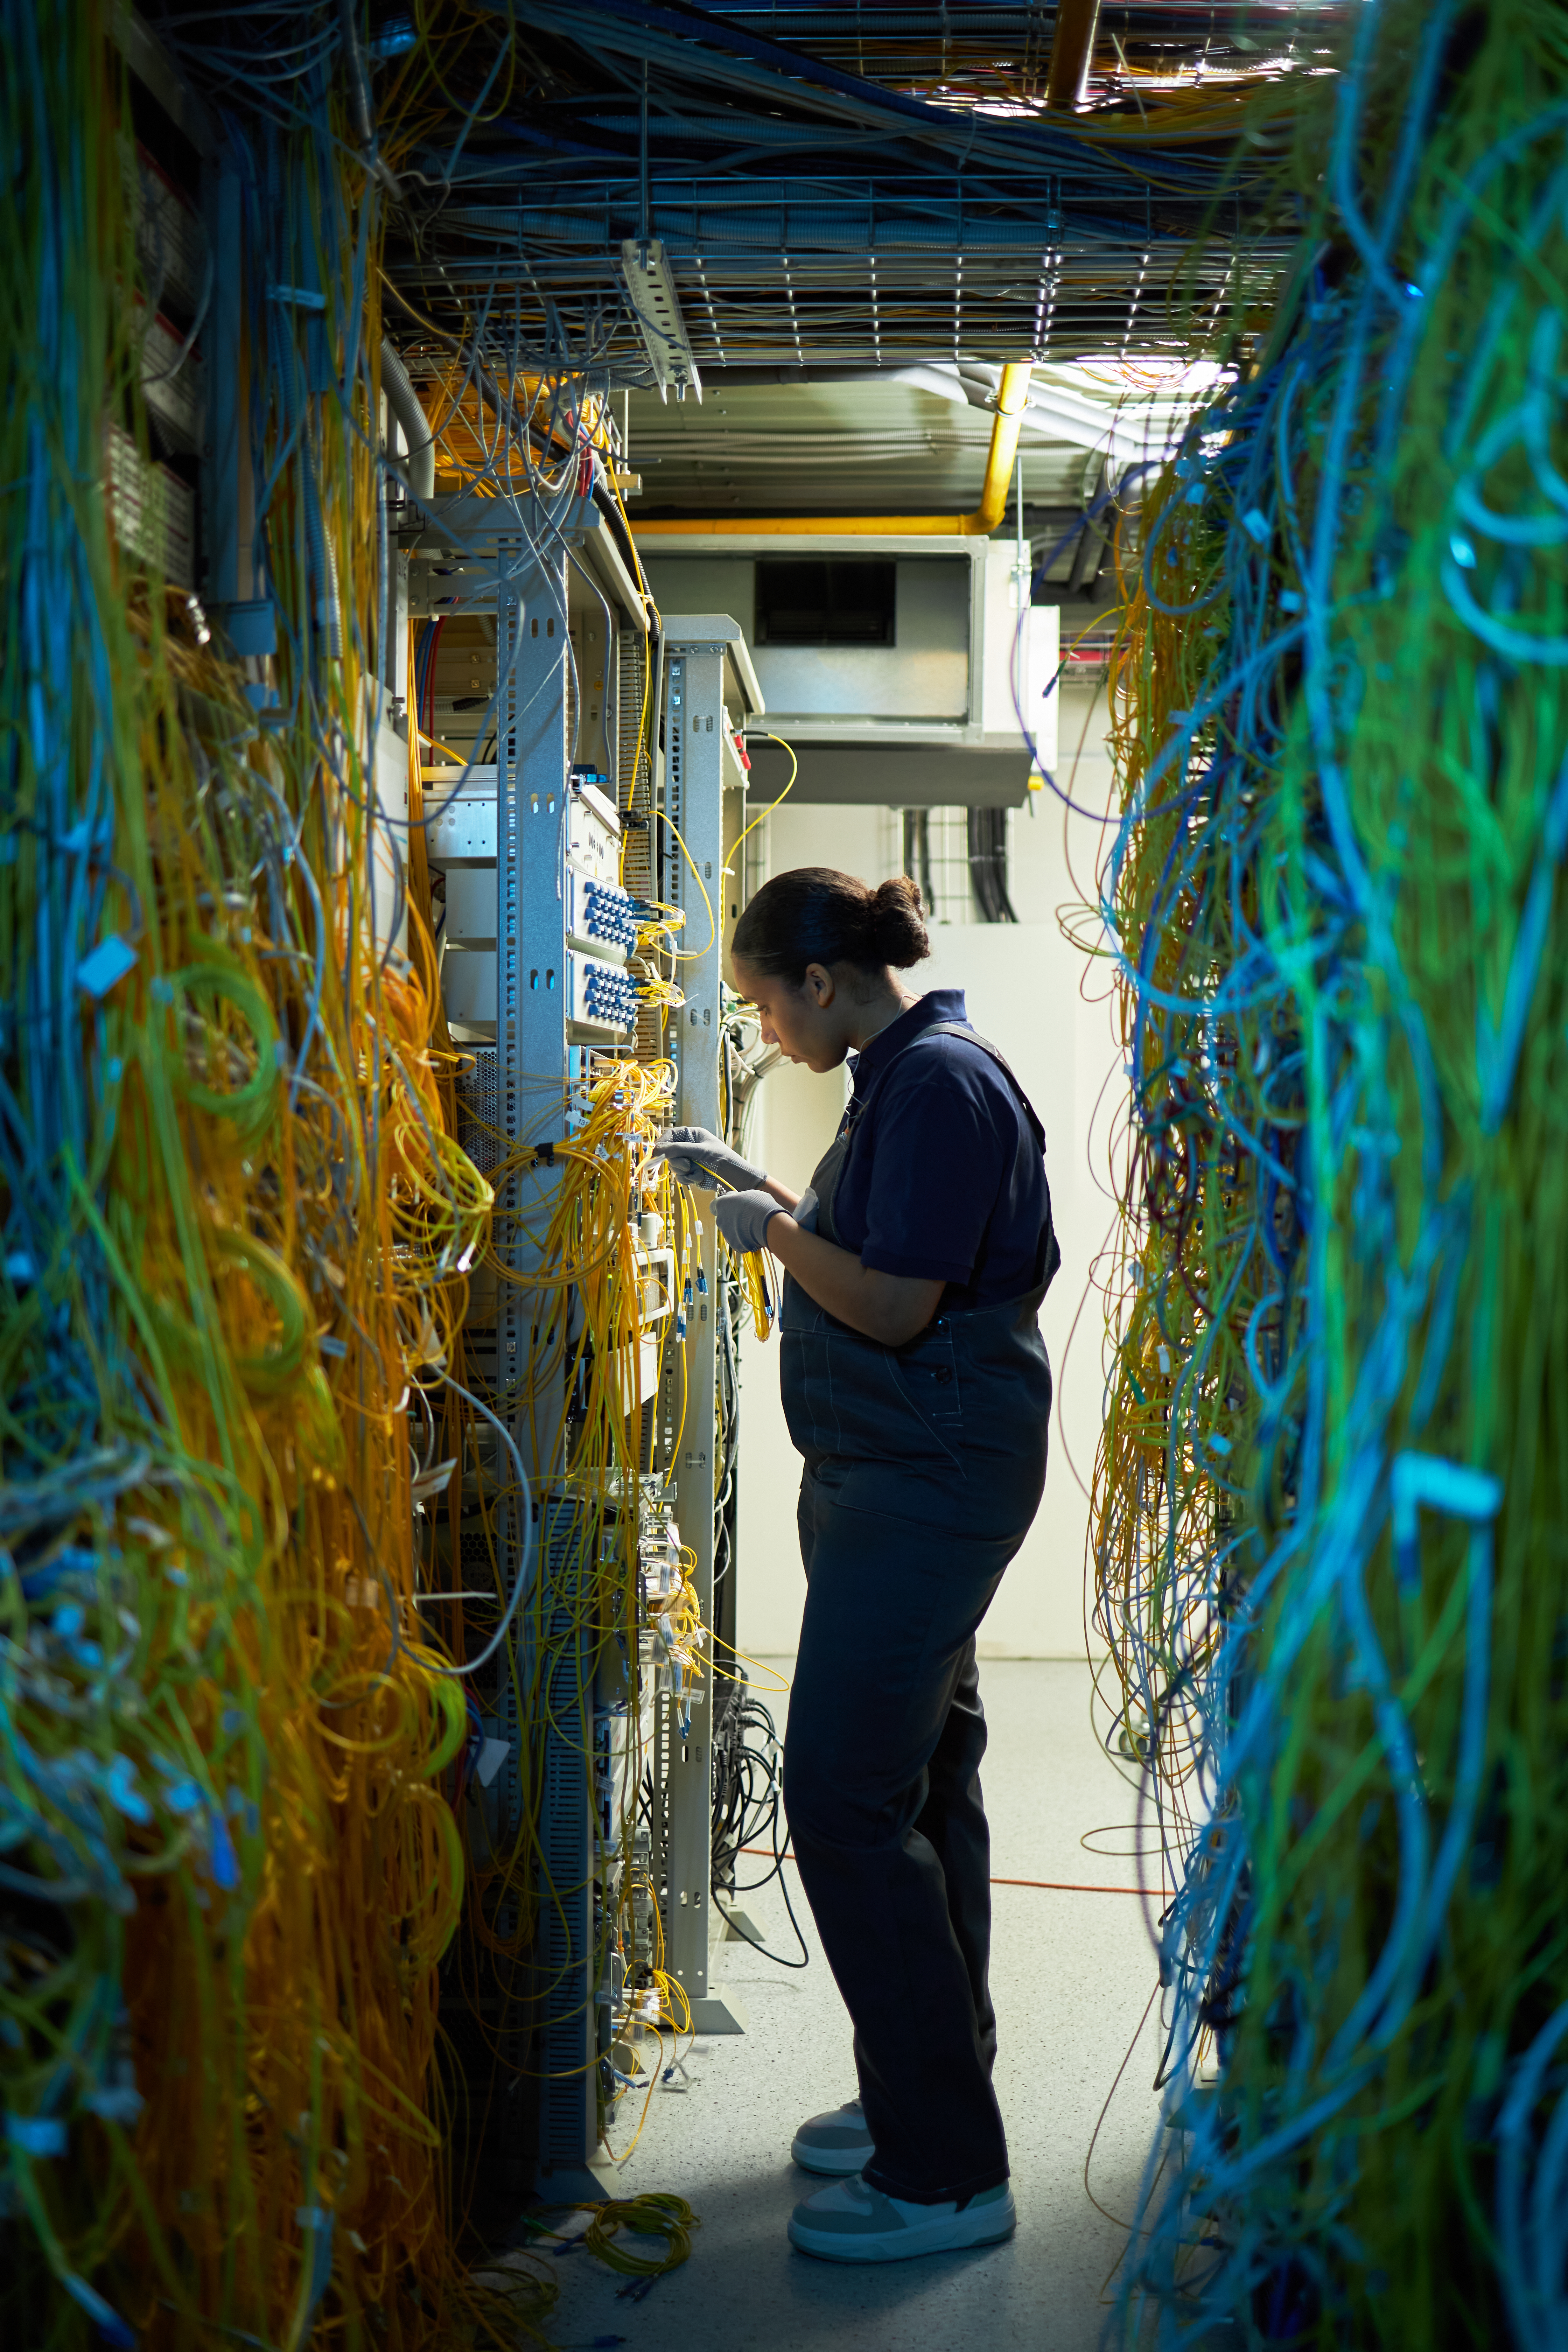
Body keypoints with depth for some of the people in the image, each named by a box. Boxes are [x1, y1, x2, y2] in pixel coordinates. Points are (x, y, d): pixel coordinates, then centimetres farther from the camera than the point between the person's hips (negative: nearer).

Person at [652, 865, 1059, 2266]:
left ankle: (948, 2173, 1)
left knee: (844, 1796, -9)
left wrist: (771, 1229, -8)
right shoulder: (904, 1074, 14)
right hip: (900, 1476, 11)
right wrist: (760, 1190, 16)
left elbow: (896, 1305, -22)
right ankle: (923, 2098, 30)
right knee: (918, 1783, 16)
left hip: (926, 1480, -11)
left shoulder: (940, 1082, -17)